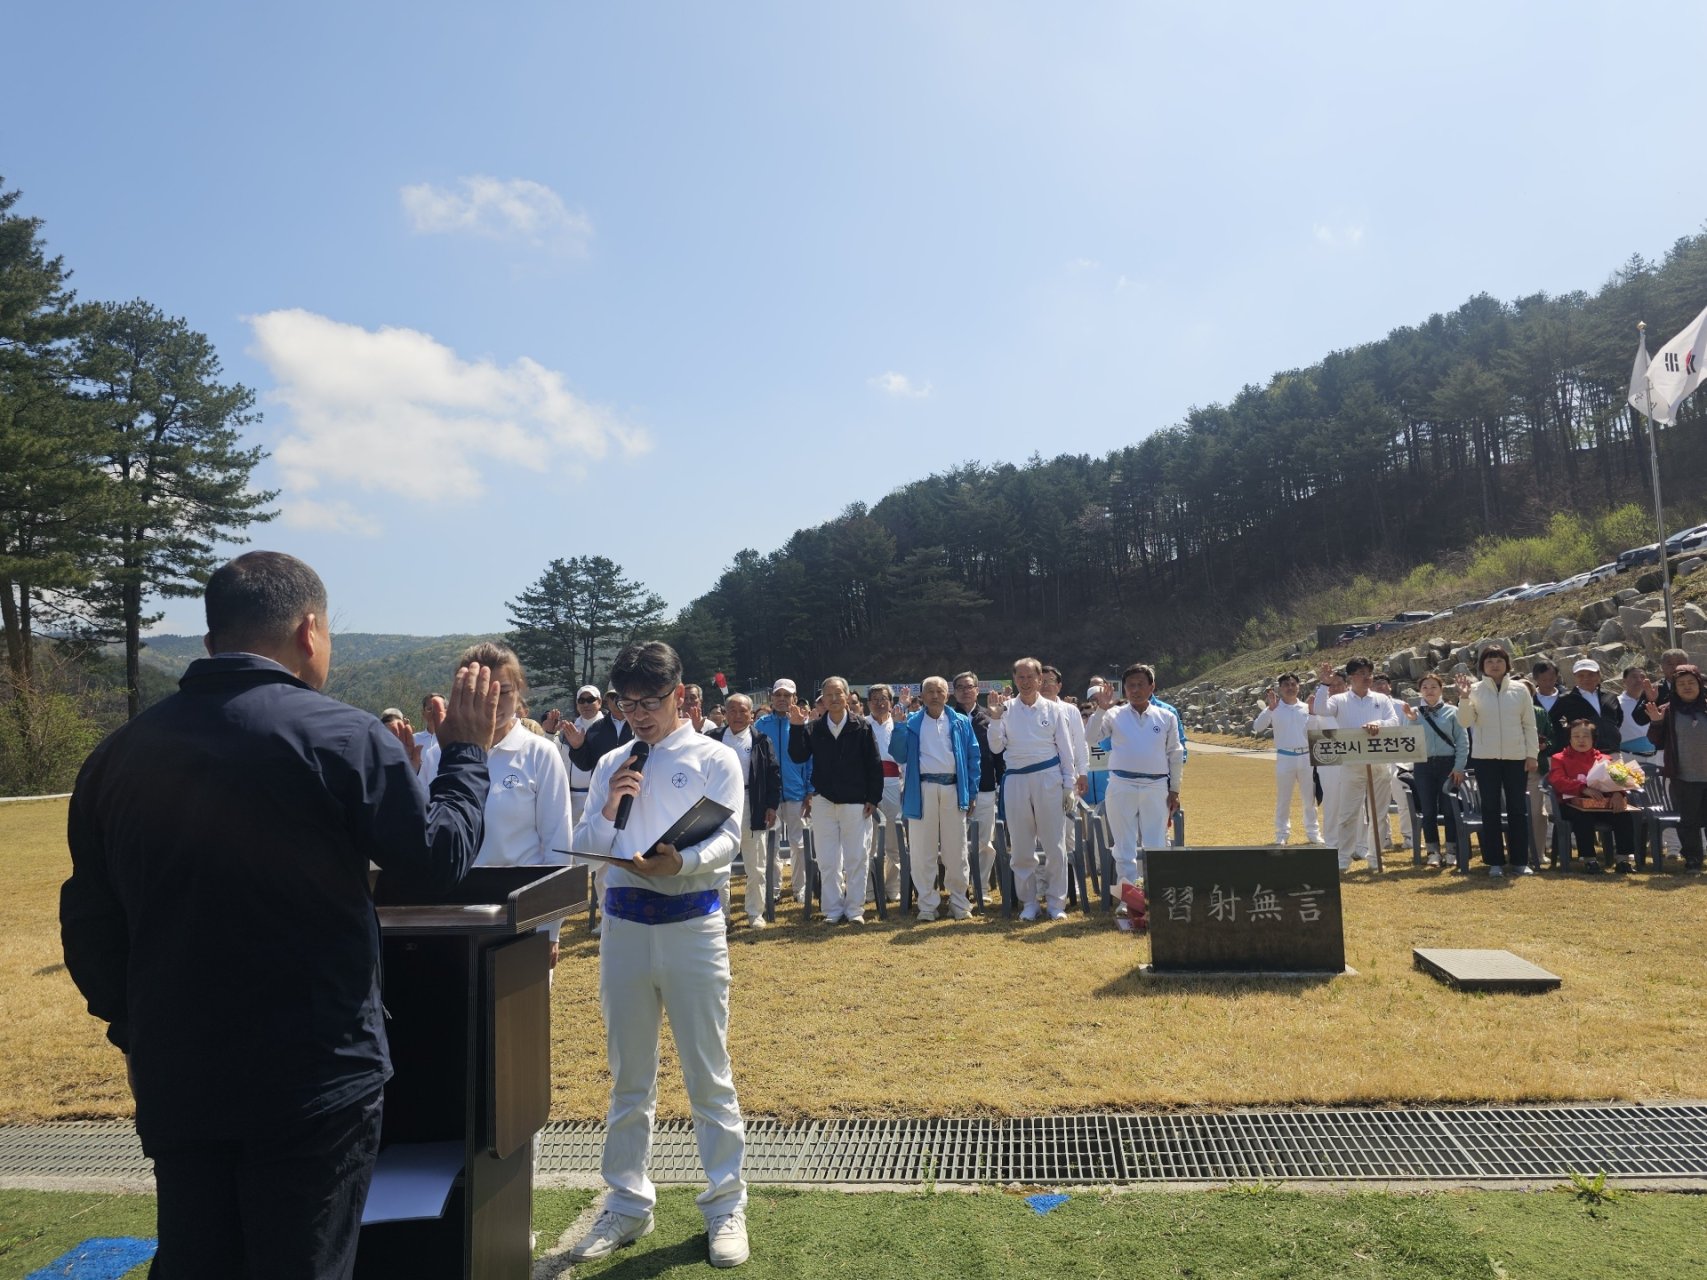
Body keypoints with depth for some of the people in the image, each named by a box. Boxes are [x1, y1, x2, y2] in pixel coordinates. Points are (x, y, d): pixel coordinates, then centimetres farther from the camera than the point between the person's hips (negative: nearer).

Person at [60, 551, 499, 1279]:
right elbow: (440, 859, -7)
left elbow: (89, 925, 9)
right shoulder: (343, 738, -16)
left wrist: (135, 1032, 22)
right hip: (317, 1076, -5)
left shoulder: (121, 752, 2)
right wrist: (465, 753, 6)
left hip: (176, 1078, 5)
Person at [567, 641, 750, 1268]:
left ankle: (726, 1205, 18)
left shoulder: (714, 758, 1)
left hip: (693, 922, -4)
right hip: (623, 923, 4)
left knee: (709, 1074, 4)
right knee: (629, 1076, 15)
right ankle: (627, 1204, 30)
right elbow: (582, 847, 9)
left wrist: (682, 861, -28)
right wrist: (609, 811, -11)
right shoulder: (611, 764, 11)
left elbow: (728, 836, -9)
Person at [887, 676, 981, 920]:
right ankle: (927, 903, 14)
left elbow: (972, 757, 8)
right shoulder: (912, 723, 7)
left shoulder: (961, 723, 8)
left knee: (956, 850, 7)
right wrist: (899, 726, -10)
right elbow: (899, 756, 1)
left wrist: (971, 792, 3)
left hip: (953, 788, 1)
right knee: (923, 851, 4)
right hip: (923, 789, 0)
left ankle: (959, 902, 19)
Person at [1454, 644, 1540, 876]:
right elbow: (1465, 722, -8)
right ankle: (1495, 861, 10)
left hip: (1516, 757, 1)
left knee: (1518, 809, 5)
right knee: (1490, 809, 3)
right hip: (1485, 757, -1)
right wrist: (1464, 698, -21)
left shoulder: (1519, 689, 4)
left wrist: (1532, 754, 2)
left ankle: (1520, 860, 14)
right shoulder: (1475, 690, 0)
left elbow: (1529, 724, 6)